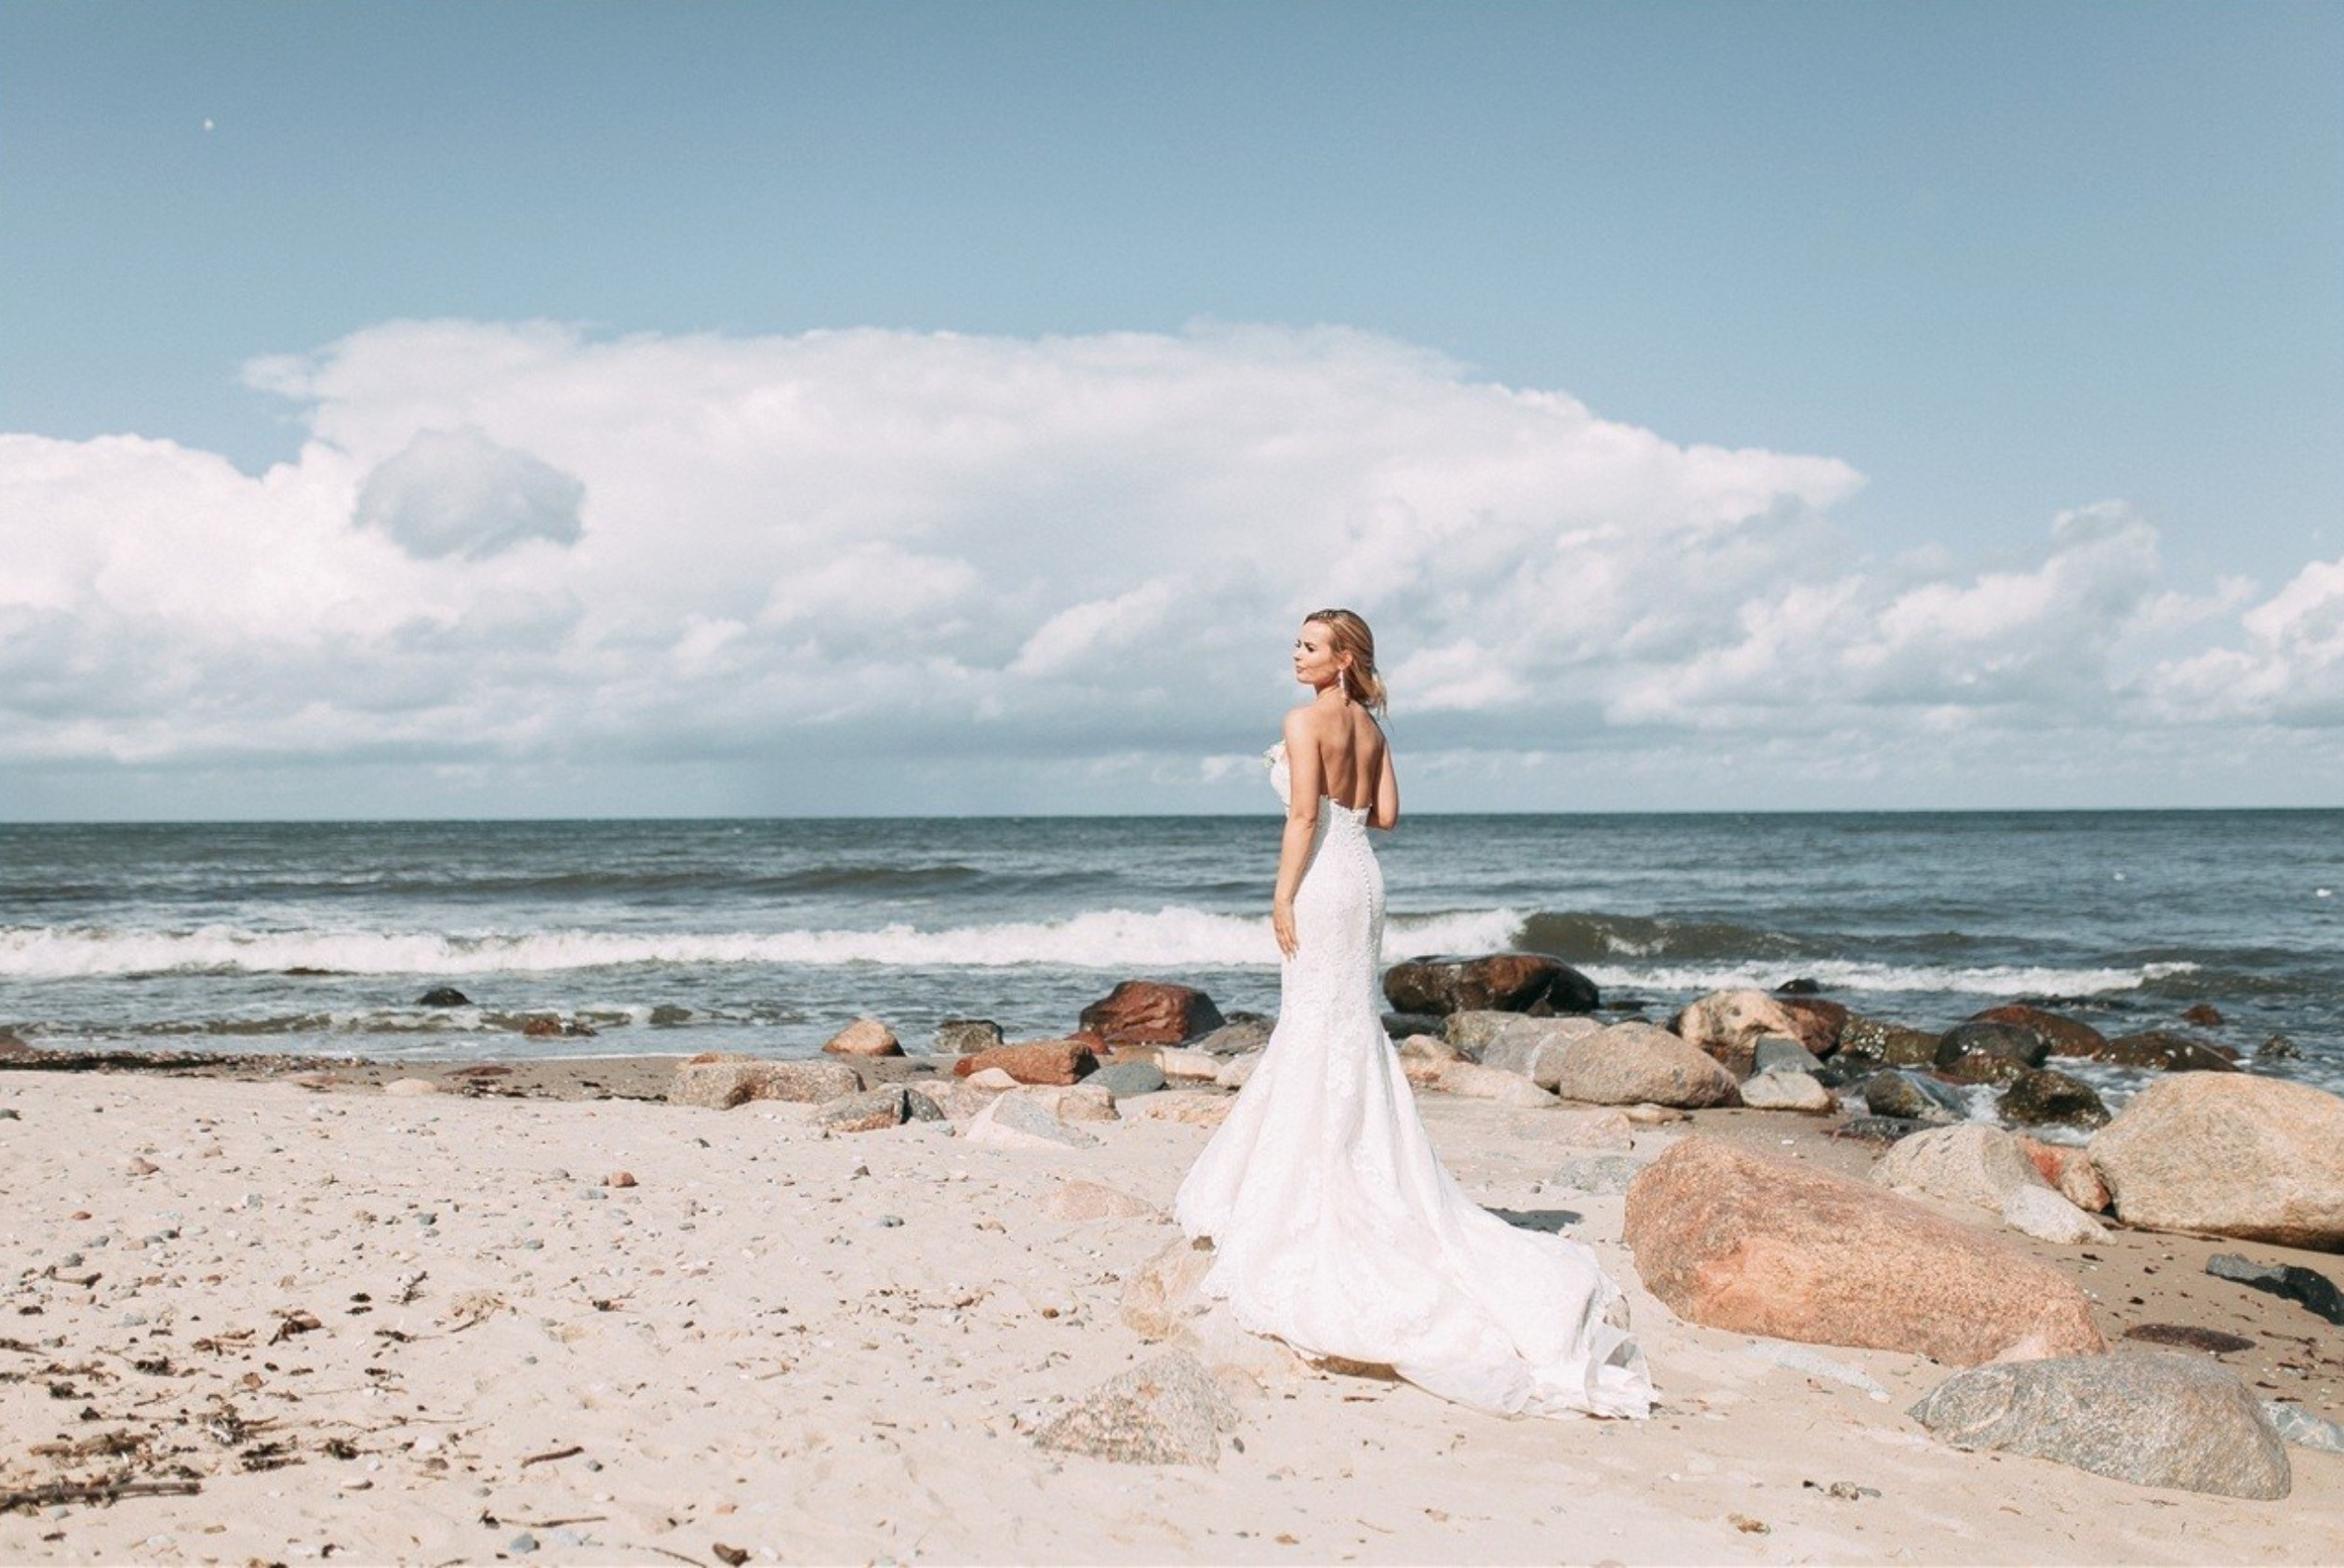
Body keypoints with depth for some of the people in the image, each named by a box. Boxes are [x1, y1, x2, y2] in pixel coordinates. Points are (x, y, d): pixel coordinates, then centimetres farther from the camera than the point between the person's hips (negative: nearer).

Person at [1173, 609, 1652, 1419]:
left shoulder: (1306, 720, -10)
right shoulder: (1369, 727, 12)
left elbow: (1305, 814, -17)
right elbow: (1385, 813, 11)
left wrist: (1283, 894, -14)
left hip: (1324, 880, -8)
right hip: (1361, 874, 8)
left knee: (1323, 1025, -5)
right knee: (1334, 1019, 15)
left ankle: (1324, 1198, -1)